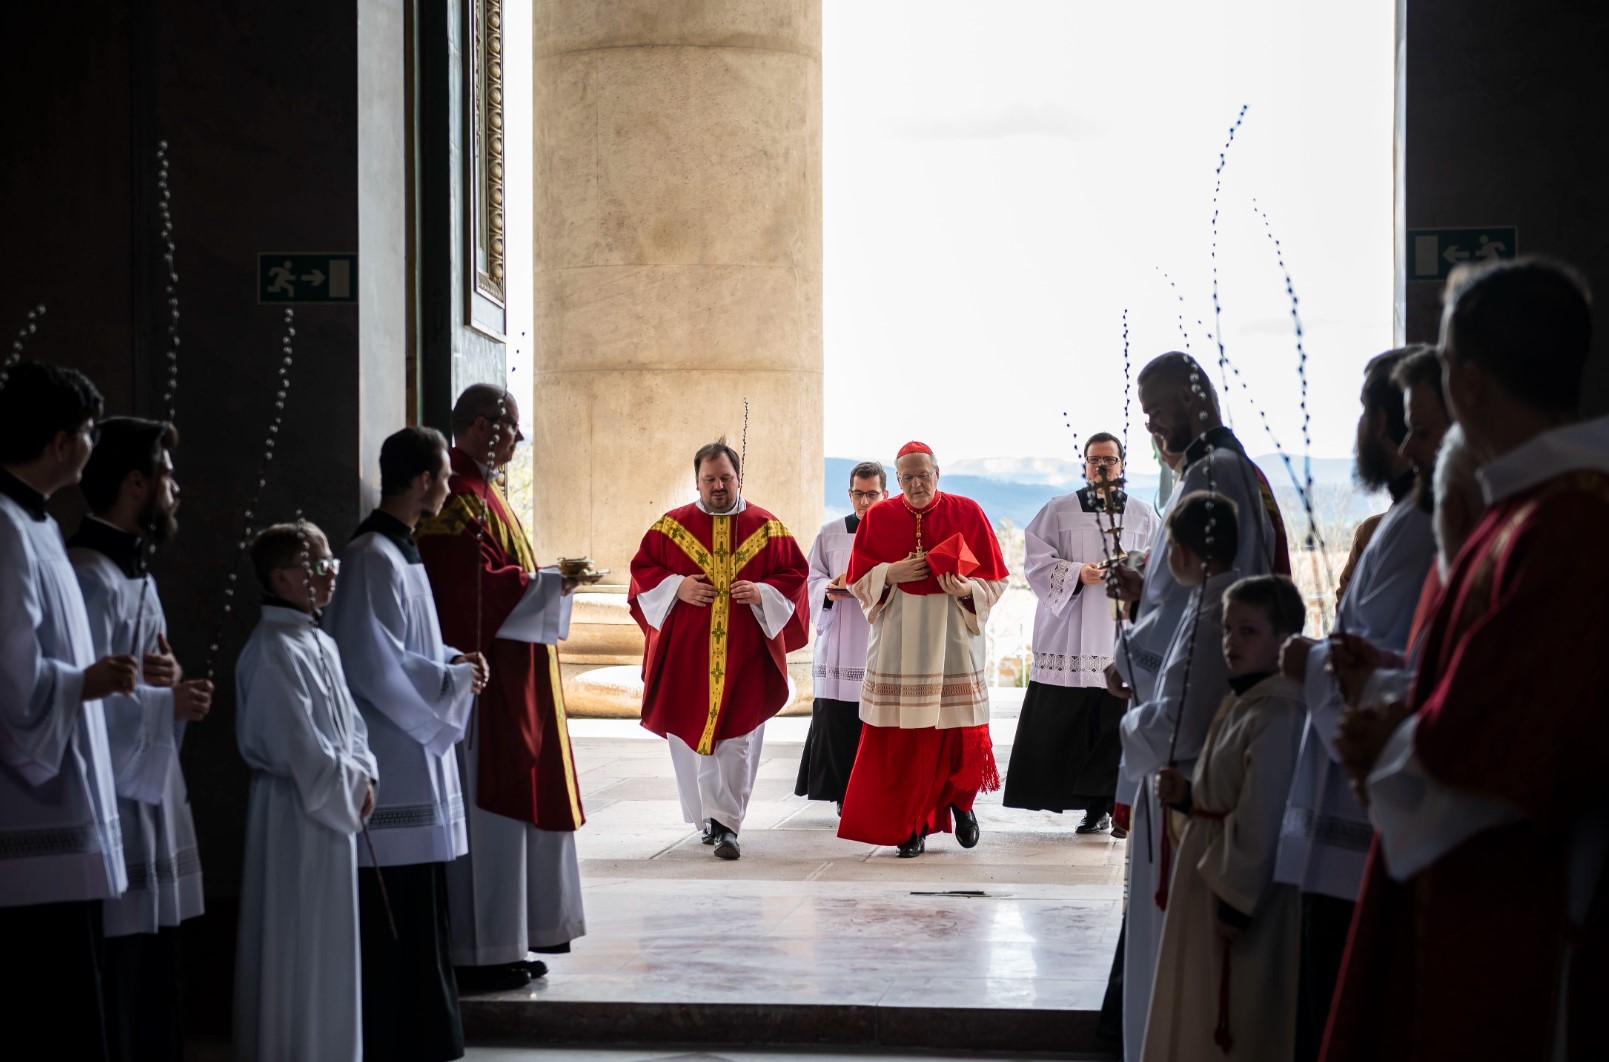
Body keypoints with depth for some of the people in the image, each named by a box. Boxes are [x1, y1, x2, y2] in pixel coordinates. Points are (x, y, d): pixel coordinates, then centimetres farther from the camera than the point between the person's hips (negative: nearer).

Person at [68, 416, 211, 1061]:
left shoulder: (137, 575, 17)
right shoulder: (89, 577, -15)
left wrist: (167, 677, 0)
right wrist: (168, 700, -12)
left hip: (153, 812, 10)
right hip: (113, 820, -10)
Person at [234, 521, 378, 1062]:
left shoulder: (321, 643, 11)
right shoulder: (275, 651, -18)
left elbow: (349, 723, 16)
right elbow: (303, 751, -21)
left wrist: (364, 776, 0)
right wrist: (352, 786, -10)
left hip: (335, 807, 9)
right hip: (296, 813, -9)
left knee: (329, 943, 16)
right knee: (298, 942, 0)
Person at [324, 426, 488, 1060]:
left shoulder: (398, 550, 13)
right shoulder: (374, 557, -17)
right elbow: (377, 664, -21)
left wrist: (453, 661, 7)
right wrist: (453, 682, -10)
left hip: (412, 755, 10)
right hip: (393, 765, -10)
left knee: (418, 908, 14)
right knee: (397, 916, -3)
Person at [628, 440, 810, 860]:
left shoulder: (767, 528, 4)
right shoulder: (671, 526, 5)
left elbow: (795, 574, 6)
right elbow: (642, 569, 8)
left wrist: (763, 593, -12)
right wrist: (676, 587, -10)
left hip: (745, 653, -1)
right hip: (686, 652, 1)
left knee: (737, 735, -6)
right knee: (691, 734, 4)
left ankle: (724, 823, -5)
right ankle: (717, 820, 18)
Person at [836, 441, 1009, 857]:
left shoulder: (967, 513, 3)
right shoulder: (878, 517, 5)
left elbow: (994, 579, 4)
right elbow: (857, 579, 7)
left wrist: (966, 589, -16)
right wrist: (891, 573, -11)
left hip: (953, 637, 0)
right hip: (897, 642, 1)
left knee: (961, 730, -1)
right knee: (899, 738, -3)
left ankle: (961, 801, 26)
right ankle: (910, 826, 7)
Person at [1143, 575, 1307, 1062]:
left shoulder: (1277, 716, -21)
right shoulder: (1240, 704, 12)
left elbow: (1261, 817, -22)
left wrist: (1236, 901, -20)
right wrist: (1187, 795, 2)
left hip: (1244, 893, -10)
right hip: (1212, 868, 10)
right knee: (1201, 1019, 19)